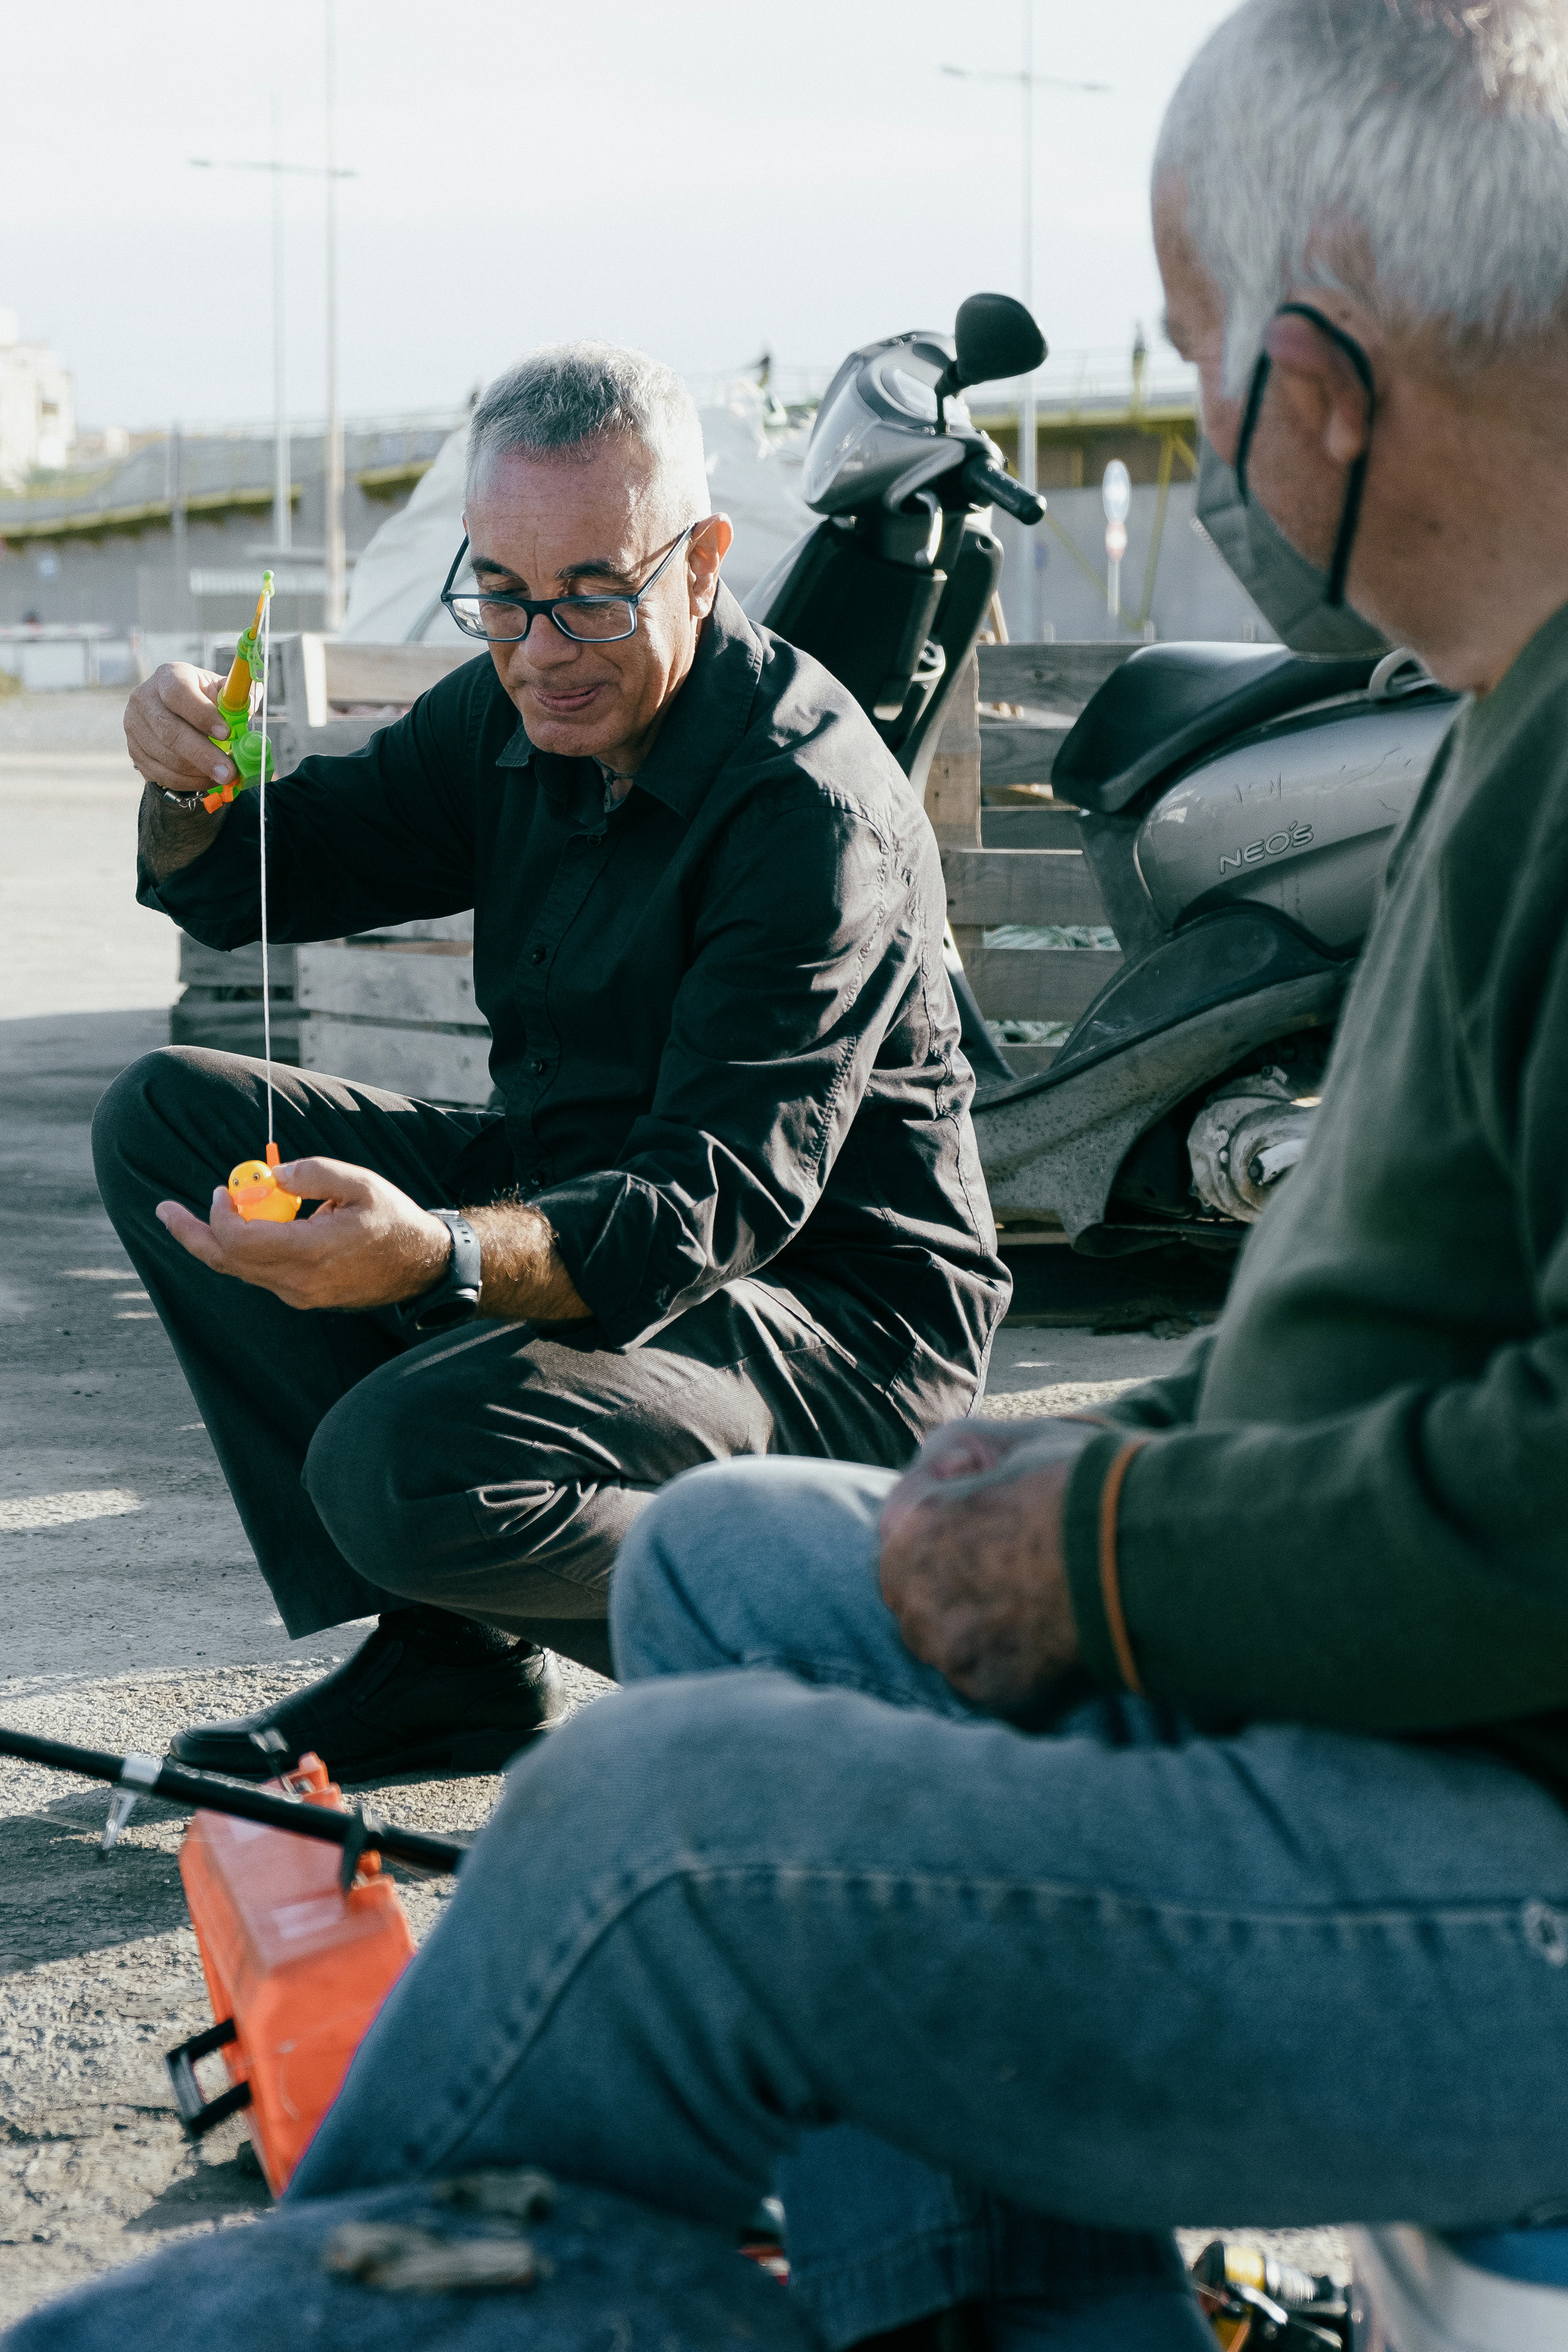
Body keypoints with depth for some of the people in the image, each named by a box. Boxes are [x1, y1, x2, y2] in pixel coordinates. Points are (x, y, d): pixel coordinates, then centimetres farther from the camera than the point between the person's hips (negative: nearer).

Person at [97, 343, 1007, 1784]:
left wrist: (442, 1255, -49)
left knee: (404, 1464, -33)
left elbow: (729, 1198, -32)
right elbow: (257, 883, 11)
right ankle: (441, 1657, 1)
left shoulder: (812, 810, -24)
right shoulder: (515, 713, 2)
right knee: (165, 1122, 1)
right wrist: (195, 791, -15)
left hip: (829, 1308, -9)